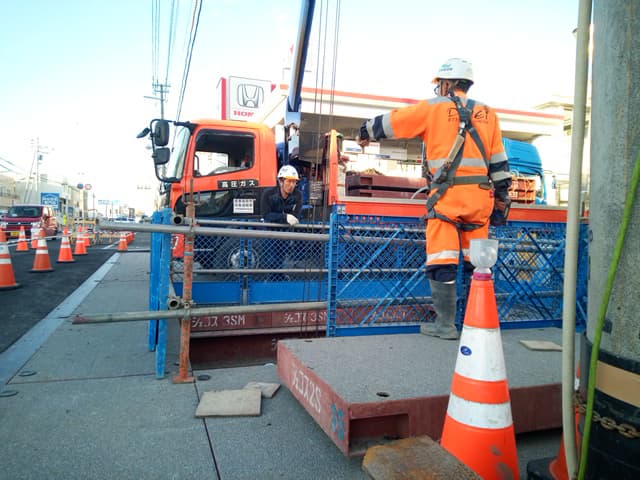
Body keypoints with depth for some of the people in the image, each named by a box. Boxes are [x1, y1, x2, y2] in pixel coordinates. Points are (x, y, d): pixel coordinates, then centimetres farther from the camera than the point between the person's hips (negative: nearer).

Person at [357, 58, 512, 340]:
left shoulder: (432, 108, 5)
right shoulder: (487, 113, 17)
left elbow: (390, 122, 13)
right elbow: (498, 160, 15)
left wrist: (367, 133, 30)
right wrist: (501, 195, 19)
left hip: (447, 194, -5)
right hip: (480, 195, 5)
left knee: (442, 260, -1)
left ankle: (446, 324, 2)